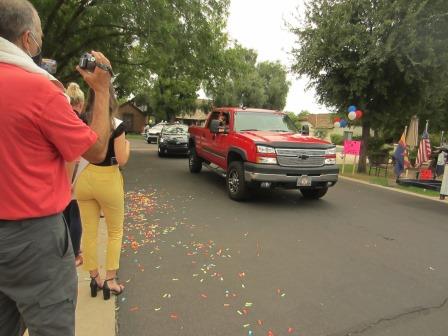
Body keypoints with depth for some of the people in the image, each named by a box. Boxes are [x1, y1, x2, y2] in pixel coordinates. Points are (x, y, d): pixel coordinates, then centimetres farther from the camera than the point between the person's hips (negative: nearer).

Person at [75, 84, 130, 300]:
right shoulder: (116, 125, -13)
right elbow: (122, 160, -12)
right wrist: (127, 145, 6)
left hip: (85, 180, 4)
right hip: (108, 181, -4)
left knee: (89, 232, 14)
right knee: (115, 231, 14)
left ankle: (94, 278, 27)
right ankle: (110, 280, 17)